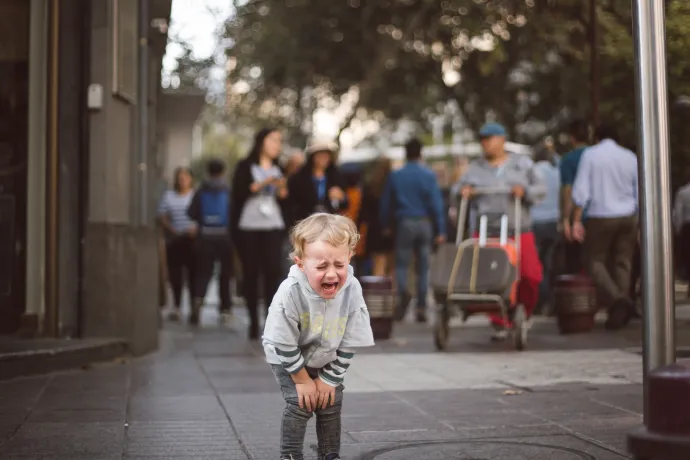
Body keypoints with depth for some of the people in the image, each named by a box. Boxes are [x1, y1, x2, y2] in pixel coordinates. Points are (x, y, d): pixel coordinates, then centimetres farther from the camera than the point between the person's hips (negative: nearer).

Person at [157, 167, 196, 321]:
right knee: (174, 274, 1)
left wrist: (195, 227, -17)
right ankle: (176, 306, 8)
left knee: (192, 273, -7)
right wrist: (171, 229, -10)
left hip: (192, 239, -2)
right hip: (173, 240, 2)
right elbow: (161, 216, 6)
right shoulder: (169, 195, 12)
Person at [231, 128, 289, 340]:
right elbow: (238, 192, -8)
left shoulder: (279, 170, 19)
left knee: (272, 271, -10)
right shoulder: (245, 166, 6)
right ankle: (253, 321, 5)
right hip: (248, 227, -3)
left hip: (273, 227, 3)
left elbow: (284, 200, 18)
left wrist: (282, 189, -2)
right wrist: (262, 184, -14)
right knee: (251, 273, -3)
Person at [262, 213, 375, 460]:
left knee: (331, 404, 3)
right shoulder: (290, 293, -38)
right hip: (287, 359, -3)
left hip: (326, 360, 3)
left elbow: (349, 344, -15)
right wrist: (302, 380, -15)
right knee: (299, 404, -14)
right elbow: (285, 345, -24)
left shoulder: (352, 290, -28)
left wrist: (328, 379, -12)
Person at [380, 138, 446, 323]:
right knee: (423, 267, 7)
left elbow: (386, 203, 7)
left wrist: (385, 225, 18)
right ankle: (421, 308, 4)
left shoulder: (395, 176, 3)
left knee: (401, 263, 8)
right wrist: (440, 230, -2)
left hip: (404, 224, 0)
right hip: (425, 224, 0)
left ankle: (403, 291, -23)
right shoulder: (428, 175, -2)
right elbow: (437, 204, -5)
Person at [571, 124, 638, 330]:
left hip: (600, 217, -3)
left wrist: (576, 220, -5)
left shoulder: (590, 154, -2)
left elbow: (581, 191, -9)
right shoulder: (630, 157, 7)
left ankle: (618, 297, -19)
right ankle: (618, 313, 6)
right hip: (627, 217, 3)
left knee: (595, 261, 5)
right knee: (622, 263, 9)